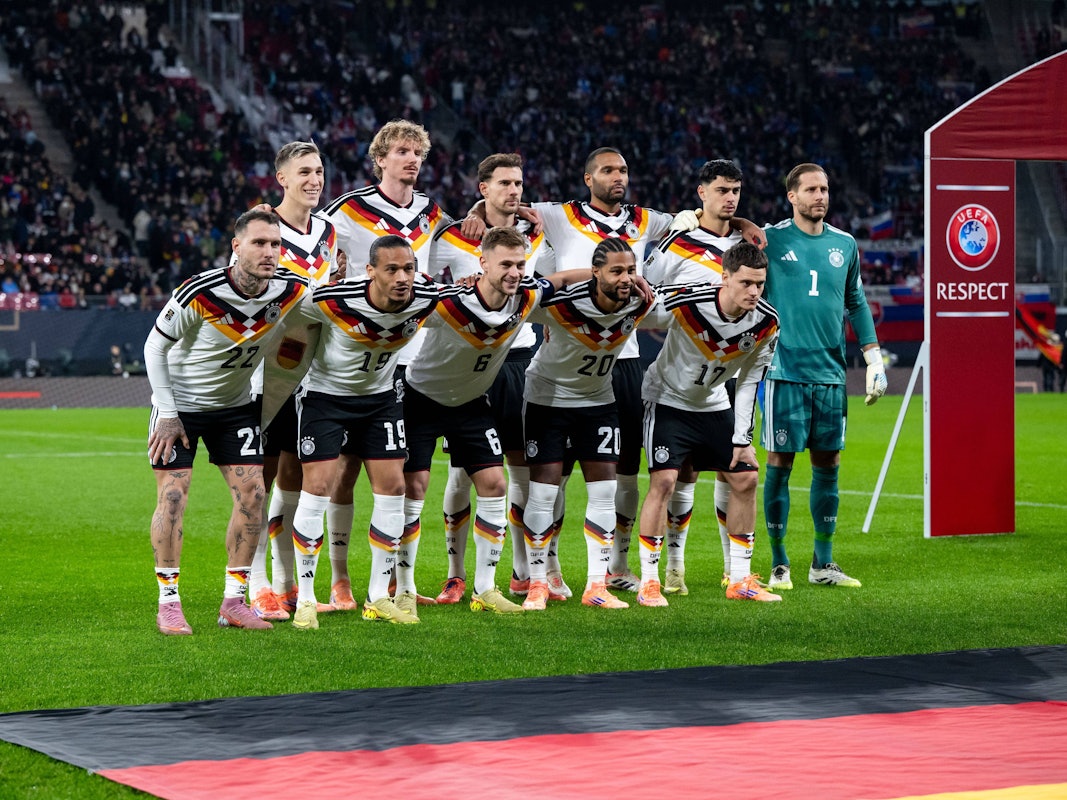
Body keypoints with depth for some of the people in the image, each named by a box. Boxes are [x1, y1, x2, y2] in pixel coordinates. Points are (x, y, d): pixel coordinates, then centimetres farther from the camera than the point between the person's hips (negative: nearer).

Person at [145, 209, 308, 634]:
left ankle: (234, 601, 4)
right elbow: (155, 347, -14)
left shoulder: (291, 293, -16)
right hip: (181, 403, -4)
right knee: (173, 495, -11)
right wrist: (168, 415, -14)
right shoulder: (199, 295, -28)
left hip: (236, 404, 4)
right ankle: (168, 603, 0)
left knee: (252, 491, -5)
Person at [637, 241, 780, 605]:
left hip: (714, 405, 5)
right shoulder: (685, 301, -30)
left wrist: (742, 438, -3)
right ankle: (648, 581, -8)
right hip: (667, 399, -5)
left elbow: (749, 380, -2)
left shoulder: (766, 323, -14)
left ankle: (740, 579, 13)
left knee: (745, 477, 1)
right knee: (663, 481, -17)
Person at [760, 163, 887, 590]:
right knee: (779, 463, -3)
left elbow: (856, 303, 20)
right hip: (784, 371, -4)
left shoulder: (844, 244, 12)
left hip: (830, 372, 4)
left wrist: (873, 356, 15)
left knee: (828, 465, 6)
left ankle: (823, 563, 14)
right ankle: (778, 564, 5)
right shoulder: (770, 240, -2)